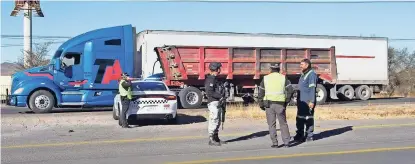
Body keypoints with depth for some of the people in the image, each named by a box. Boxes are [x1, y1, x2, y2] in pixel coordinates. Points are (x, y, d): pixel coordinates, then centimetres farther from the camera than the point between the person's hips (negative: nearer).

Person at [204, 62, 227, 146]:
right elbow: (209, 92, -22)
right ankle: (211, 140, -4)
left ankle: (216, 138, 21)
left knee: (217, 122, 13)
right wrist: (221, 96, -19)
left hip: (218, 103, 10)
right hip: (213, 103, -10)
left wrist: (222, 95, 9)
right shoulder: (210, 80, -14)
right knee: (214, 121, -9)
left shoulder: (214, 79, 18)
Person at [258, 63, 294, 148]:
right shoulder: (283, 78, 5)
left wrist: (261, 104, 12)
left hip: (268, 104, 0)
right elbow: (291, 90, -3)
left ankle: (274, 143, 4)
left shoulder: (265, 78, 7)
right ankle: (286, 142, 8)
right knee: (283, 124, 10)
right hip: (280, 104, 0)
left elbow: (261, 93, 6)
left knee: (271, 124, 6)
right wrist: (286, 101, 6)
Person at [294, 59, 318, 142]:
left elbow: (312, 89, -17)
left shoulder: (311, 74, -11)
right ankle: (300, 135, 19)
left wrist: (312, 101, -21)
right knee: (299, 118, 11)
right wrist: (298, 99, 22)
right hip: (301, 101, 9)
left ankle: (309, 136, 6)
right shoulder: (303, 74, 19)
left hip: (308, 101, -9)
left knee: (308, 118, -2)